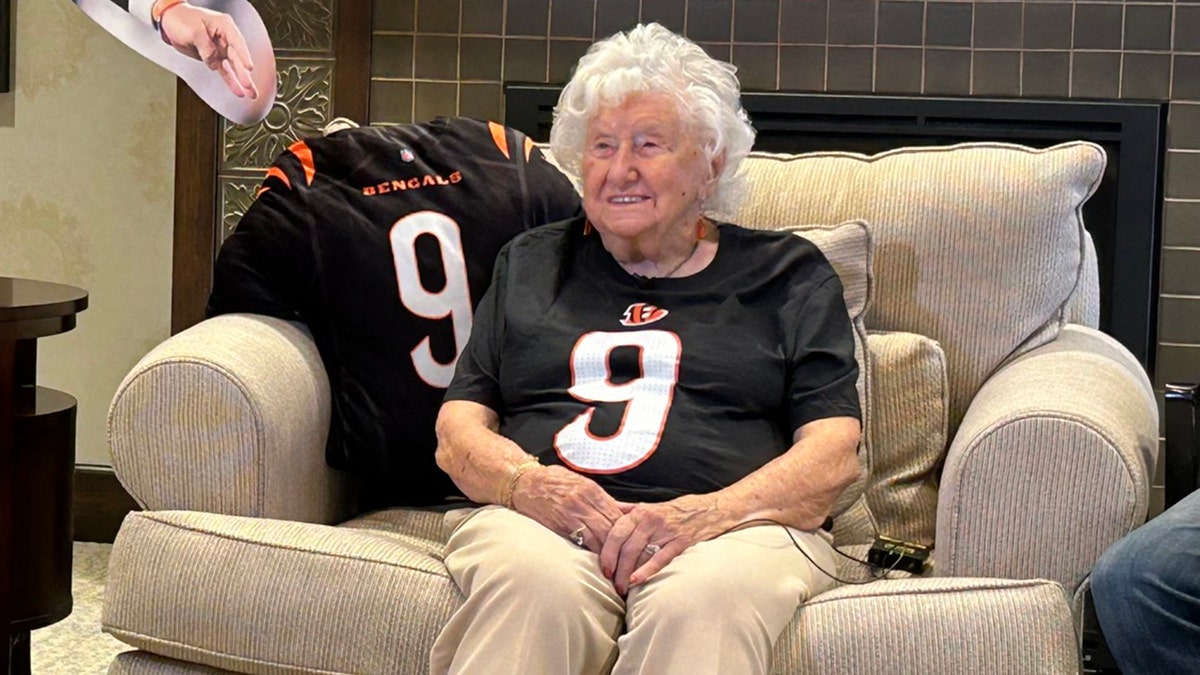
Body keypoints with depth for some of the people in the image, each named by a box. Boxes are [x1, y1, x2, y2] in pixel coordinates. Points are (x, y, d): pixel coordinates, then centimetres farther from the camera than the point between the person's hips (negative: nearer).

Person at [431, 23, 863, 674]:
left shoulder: (787, 273, 20)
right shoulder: (529, 265, 27)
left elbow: (833, 454, 7)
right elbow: (457, 431, 18)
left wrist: (703, 514, -12)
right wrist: (526, 482, -7)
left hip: (735, 523, -2)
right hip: (539, 521, 2)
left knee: (701, 607, -40)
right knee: (536, 590, -37)